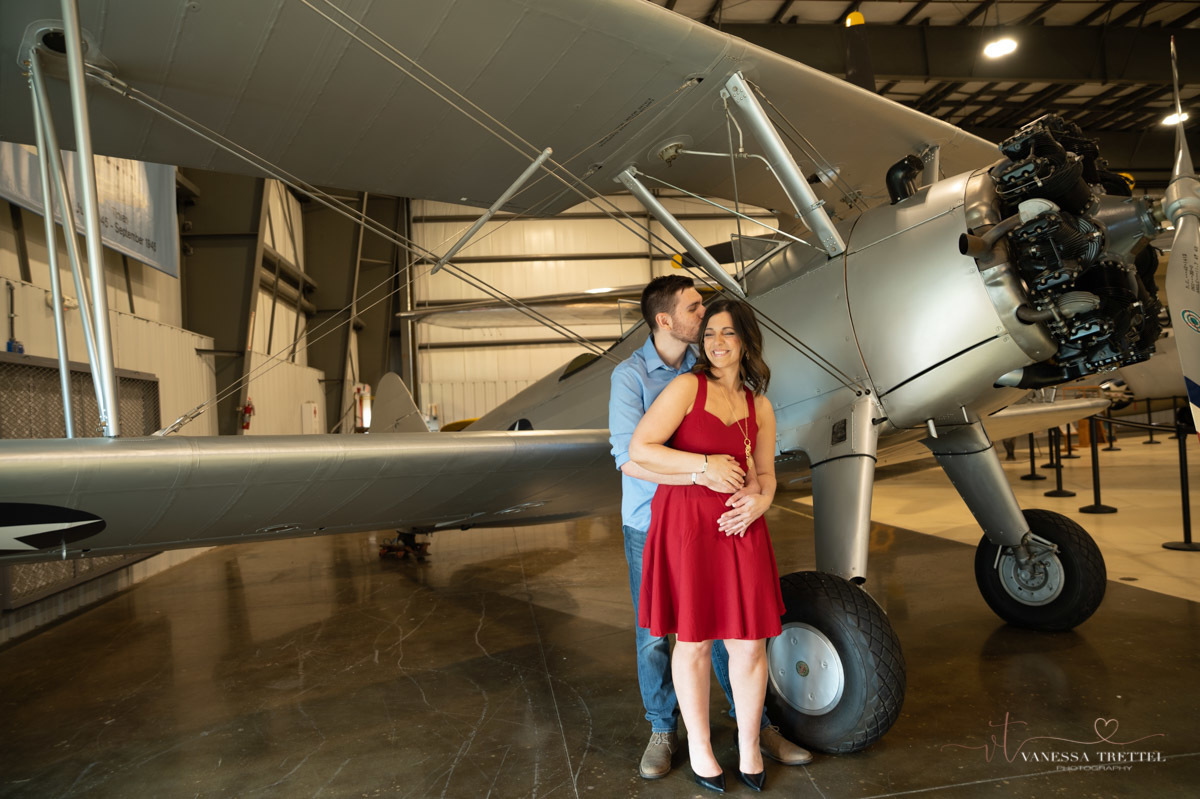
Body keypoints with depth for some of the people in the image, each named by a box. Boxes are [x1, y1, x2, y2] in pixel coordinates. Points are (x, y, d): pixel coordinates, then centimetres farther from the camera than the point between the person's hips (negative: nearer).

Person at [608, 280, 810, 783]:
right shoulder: (631, 375, -12)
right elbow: (629, 458, -22)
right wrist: (702, 473, -31)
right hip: (650, 528, -3)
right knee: (655, 636, 10)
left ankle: (757, 726, 25)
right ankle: (663, 732, 29)